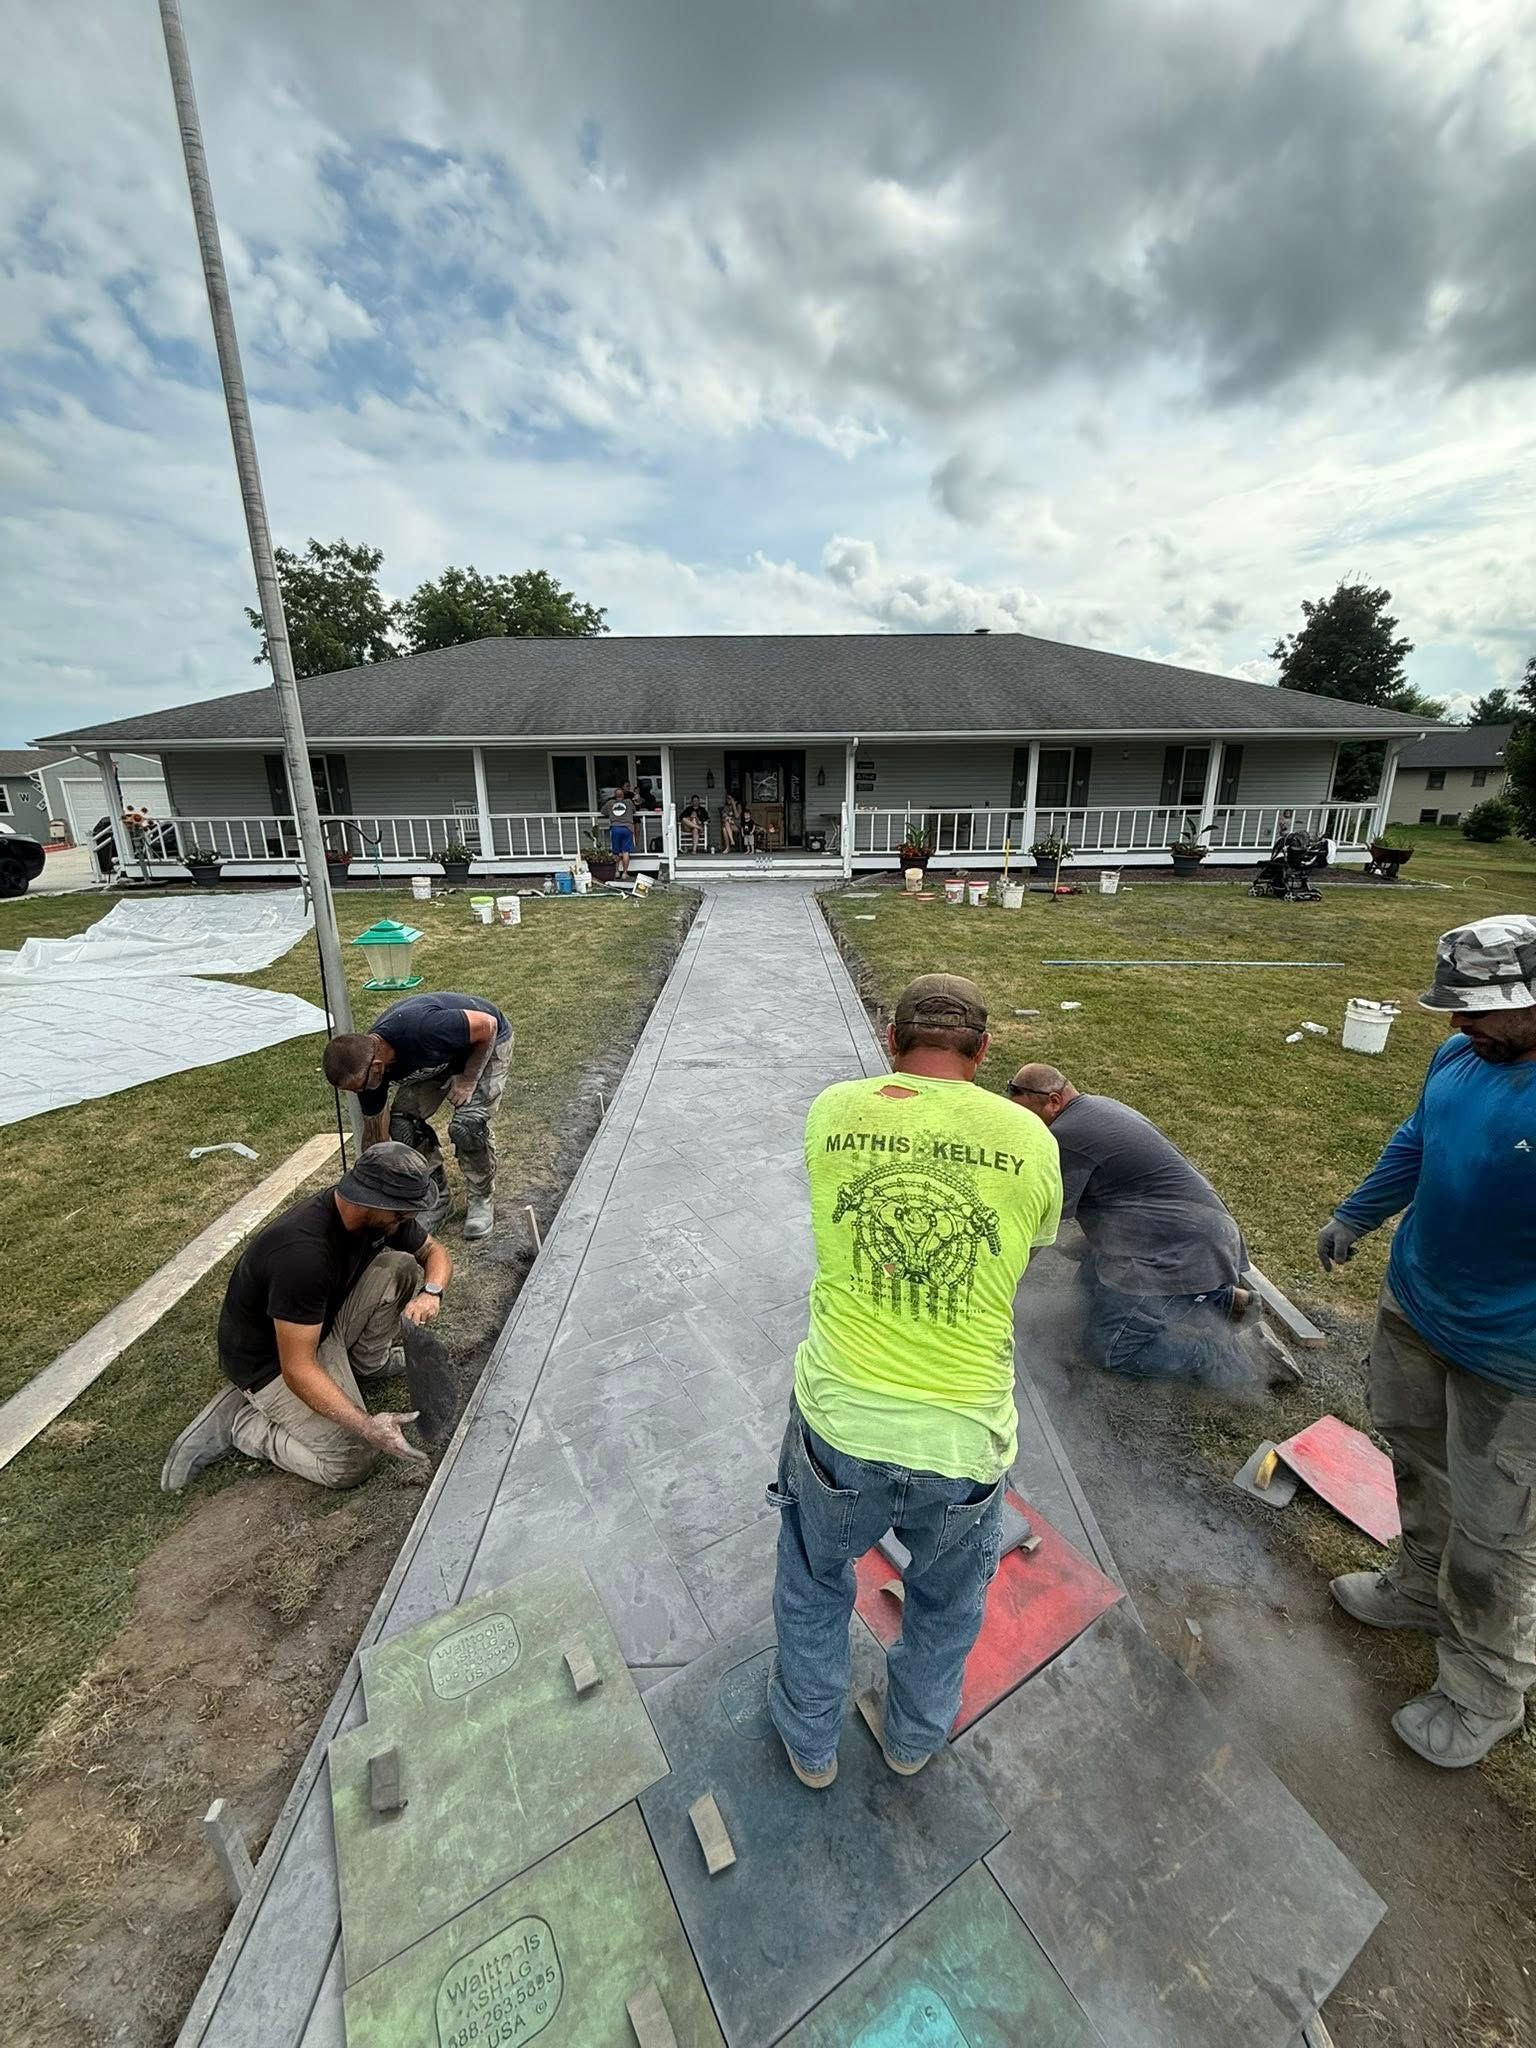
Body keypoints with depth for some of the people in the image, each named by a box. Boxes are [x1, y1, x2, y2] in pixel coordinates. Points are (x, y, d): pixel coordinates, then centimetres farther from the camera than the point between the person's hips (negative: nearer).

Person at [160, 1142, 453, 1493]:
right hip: (267, 1357, -7)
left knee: (401, 1268, -13)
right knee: (351, 1462, -14)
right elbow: (297, 1369, -33)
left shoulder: (380, 1216, -17)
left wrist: (431, 1292, -21)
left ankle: (366, 1363, 9)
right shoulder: (303, 1253, -39)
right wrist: (367, 1427, -35)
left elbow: (435, 1252, 0)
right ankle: (238, 1420, 4)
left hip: (323, 1321, 7)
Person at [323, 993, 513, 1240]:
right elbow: (376, 1135, -5)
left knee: (467, 1125, -21)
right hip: (442, 1056, 6)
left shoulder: (420, 1030, -42)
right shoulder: (365, 1066, -18)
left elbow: (487, 1024, -28)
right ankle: (435, 1197, 10)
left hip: (486, 1043, -6)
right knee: (402, 1124, -10)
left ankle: (483, 1199, 2)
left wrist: (468, 1081, -24)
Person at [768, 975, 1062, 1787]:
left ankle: (809, 1741, 56)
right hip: (965, 1444, 1)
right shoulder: (1028, 1138, -10)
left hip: (838, 1424, 0)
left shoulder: (833, 1110, -10)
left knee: (812, 1585, 32)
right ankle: (915, 1735, 60)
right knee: (948, 1604, 34)